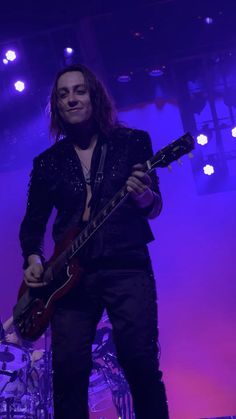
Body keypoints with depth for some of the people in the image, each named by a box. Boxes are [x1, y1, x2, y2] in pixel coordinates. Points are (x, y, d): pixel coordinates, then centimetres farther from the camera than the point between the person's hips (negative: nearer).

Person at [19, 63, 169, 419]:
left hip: (126, 266, -2)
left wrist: (143, 196, -17)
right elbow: (33, 222, 18)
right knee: (68, 371, -6)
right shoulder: (48, 162, 16)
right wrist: (33, 259, -2)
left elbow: (155, 208, 7)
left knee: (141, 365, -13)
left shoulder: (132, 142, 9)